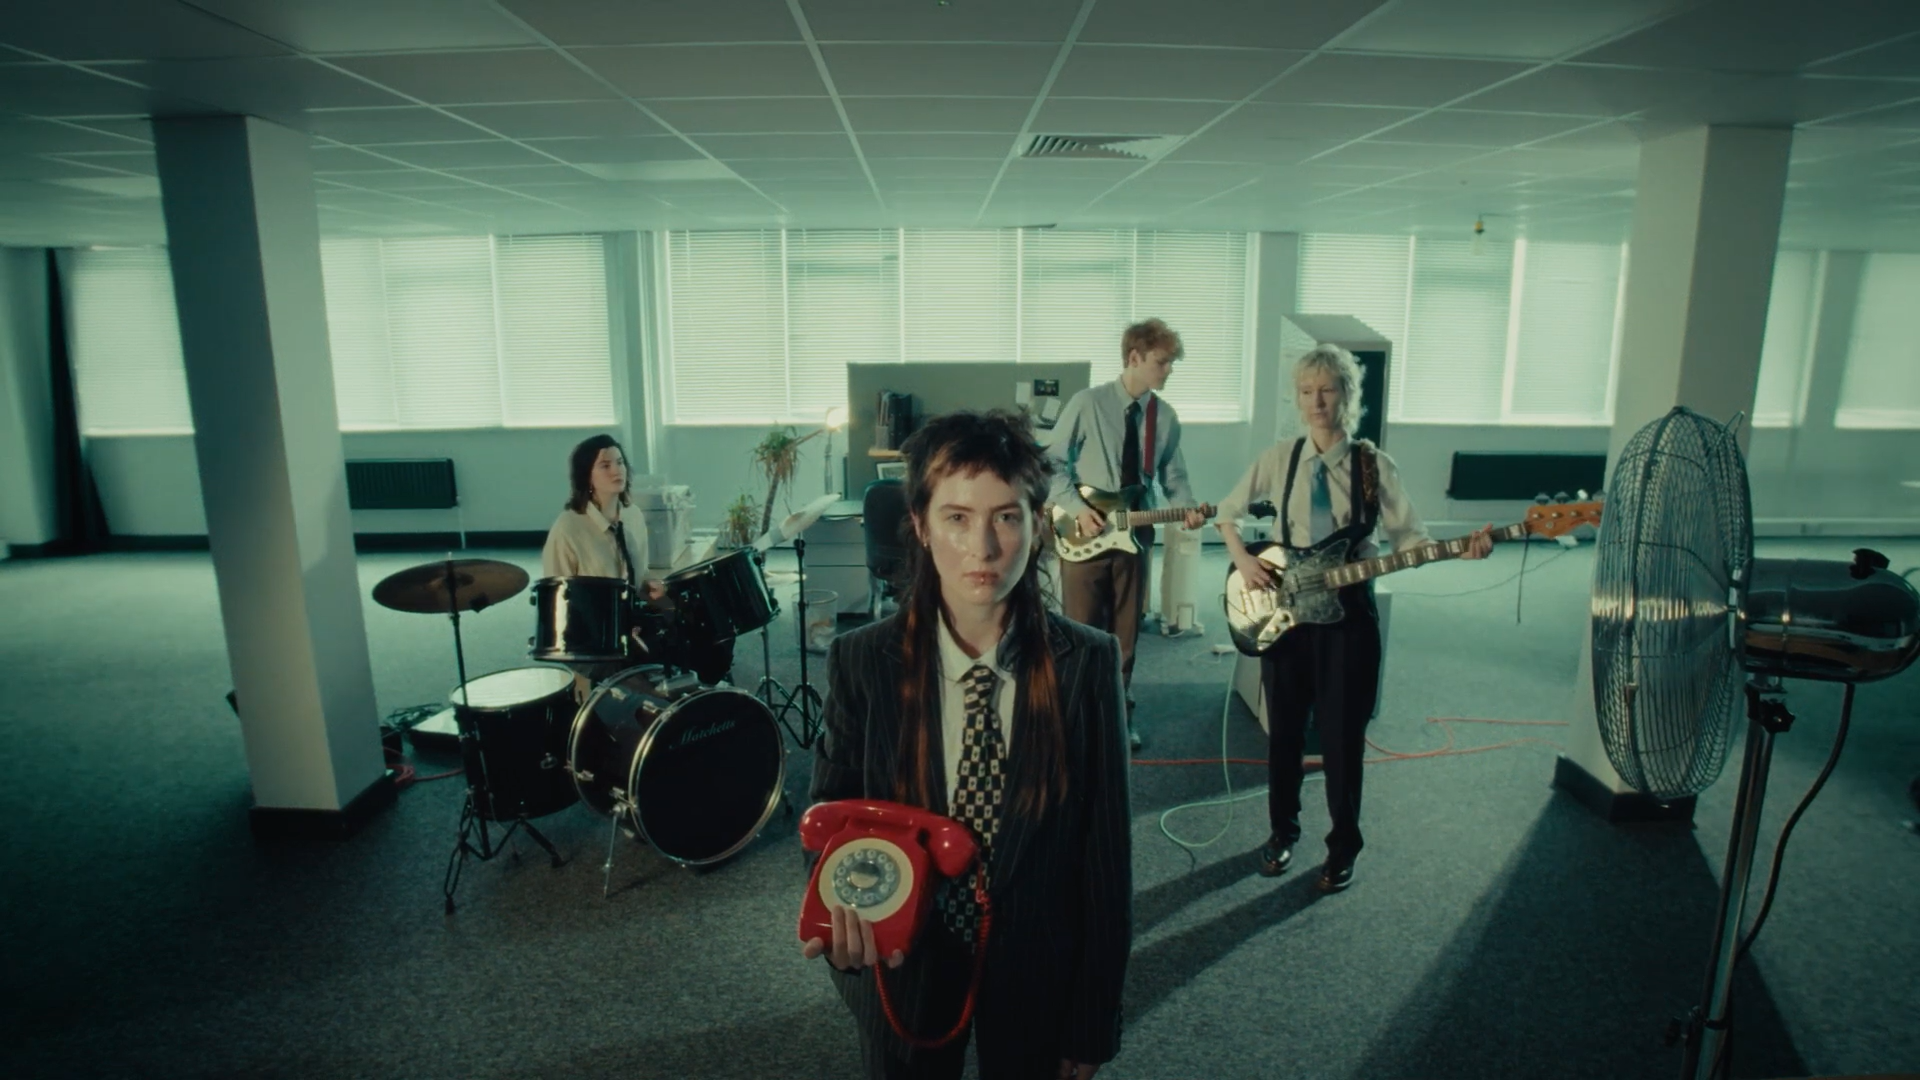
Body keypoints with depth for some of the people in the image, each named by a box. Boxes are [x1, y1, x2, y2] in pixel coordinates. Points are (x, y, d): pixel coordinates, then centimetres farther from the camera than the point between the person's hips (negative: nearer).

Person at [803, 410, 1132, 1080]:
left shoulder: (1088, 663, -16)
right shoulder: (862, 662, -15)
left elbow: (1107, 852, -11)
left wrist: (1092, 1024, -5)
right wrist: (842, 912, -25)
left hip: (1039, 973, 0)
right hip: (903, 965, 1)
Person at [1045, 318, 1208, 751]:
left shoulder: (1166, 417, 1)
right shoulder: (1087, 403, -11)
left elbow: (1173, 476, 8)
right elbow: (1052, 463, -7)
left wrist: (1187, 507, -12)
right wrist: (1076, 508, -17)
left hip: (1134, 535, 4)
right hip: (1085, 534, -4)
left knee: (1125, 633, 14)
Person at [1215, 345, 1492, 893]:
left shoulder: (1374, 465, -3)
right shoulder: (1279, 457, 0)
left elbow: (1408, 537, -4)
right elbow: (1228, 511, 10)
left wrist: (1461, 549, -22)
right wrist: (1243, 560, -5)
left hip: (1347, 611, -1)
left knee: (1343, 735, 5)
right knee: (1284, 730, 11)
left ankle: (1343, 847, 23)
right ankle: (1283, 830, 30)